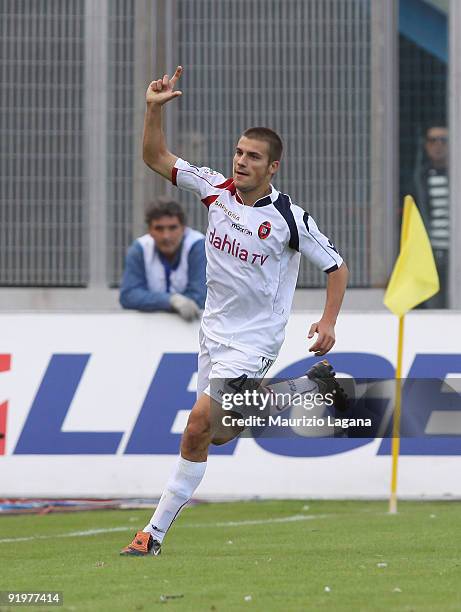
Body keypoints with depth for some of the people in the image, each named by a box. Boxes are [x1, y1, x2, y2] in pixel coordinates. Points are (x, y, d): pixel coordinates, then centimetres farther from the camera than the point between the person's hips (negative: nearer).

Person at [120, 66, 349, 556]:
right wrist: (154, 108, -13)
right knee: (217, 432, 16)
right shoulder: (216, 189, -2)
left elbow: (336, 266, -3)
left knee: (197, 429, -18)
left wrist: (329, 321, -16)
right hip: (214, 330, 7)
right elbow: (155, 157, 3)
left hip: (253, 341, -7)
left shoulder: (289, 218, -14)